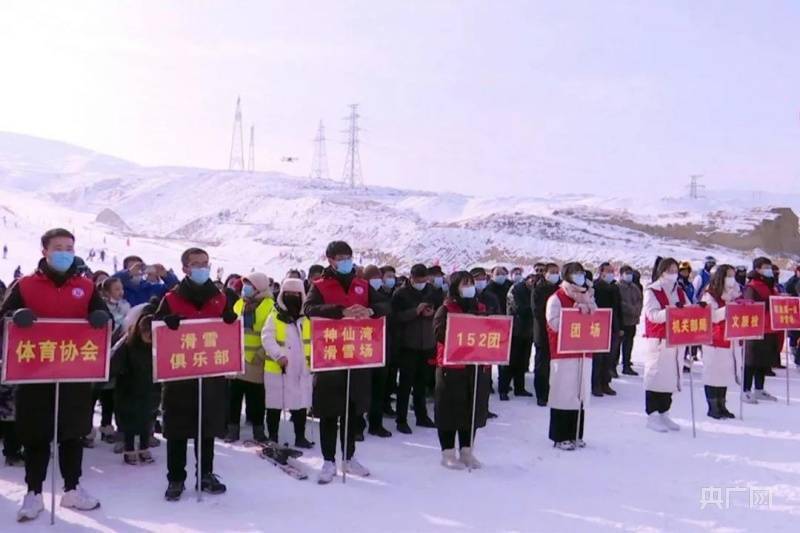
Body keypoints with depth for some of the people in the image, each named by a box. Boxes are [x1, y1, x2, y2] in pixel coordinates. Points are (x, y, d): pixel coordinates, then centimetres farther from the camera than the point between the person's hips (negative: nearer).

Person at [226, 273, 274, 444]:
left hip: (255, 360, -5)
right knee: (233, 395, 8)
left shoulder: (270, 306, -8)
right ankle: (232, 429, 17)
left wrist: (261, 354, -18)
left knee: (256, 397, 5)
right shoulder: (239, 304, 12)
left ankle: (258, 430, 17)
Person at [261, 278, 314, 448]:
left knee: (301, 403, 8)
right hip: (277, 368, -3)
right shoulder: (275, 316, -3)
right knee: (274, 405, 6)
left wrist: (313, 356, -6)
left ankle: (300, 437, 19)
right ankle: (272, 437, 18)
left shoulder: (308, 317, 7)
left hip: (302, 369, 3)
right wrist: (279, 355, -26)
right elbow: (267, 338, -13)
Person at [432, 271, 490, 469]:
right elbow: (440, 334, -17)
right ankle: (448, 453, 12)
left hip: (478, 366, 6)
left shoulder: (480, 309, 14)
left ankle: (466, 451, 22)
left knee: (474, 408, 10)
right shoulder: (446, 310, -4)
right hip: (451, 367, -5)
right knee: (450, 409, 0)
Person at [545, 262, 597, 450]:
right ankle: (560, 437, 4)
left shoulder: (587, 298, 16)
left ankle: (576, 434, 19)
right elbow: (555, 324, -17)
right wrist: (576, 312, -16)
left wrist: (587, 303, -5)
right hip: (563, 354, -6)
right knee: (563, 395, -4)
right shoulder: (556, 299, -4)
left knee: (580, 395, 9)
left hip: (584, 352, 6)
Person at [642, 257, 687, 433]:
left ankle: (664, 413, 18)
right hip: (657, 341, -6)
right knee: (655, 376, -4)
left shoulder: (679, 291, 15)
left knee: (672, 377, 8)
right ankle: (652, 415, 3)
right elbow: (653, 314, -17)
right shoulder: (651, 291, -5)